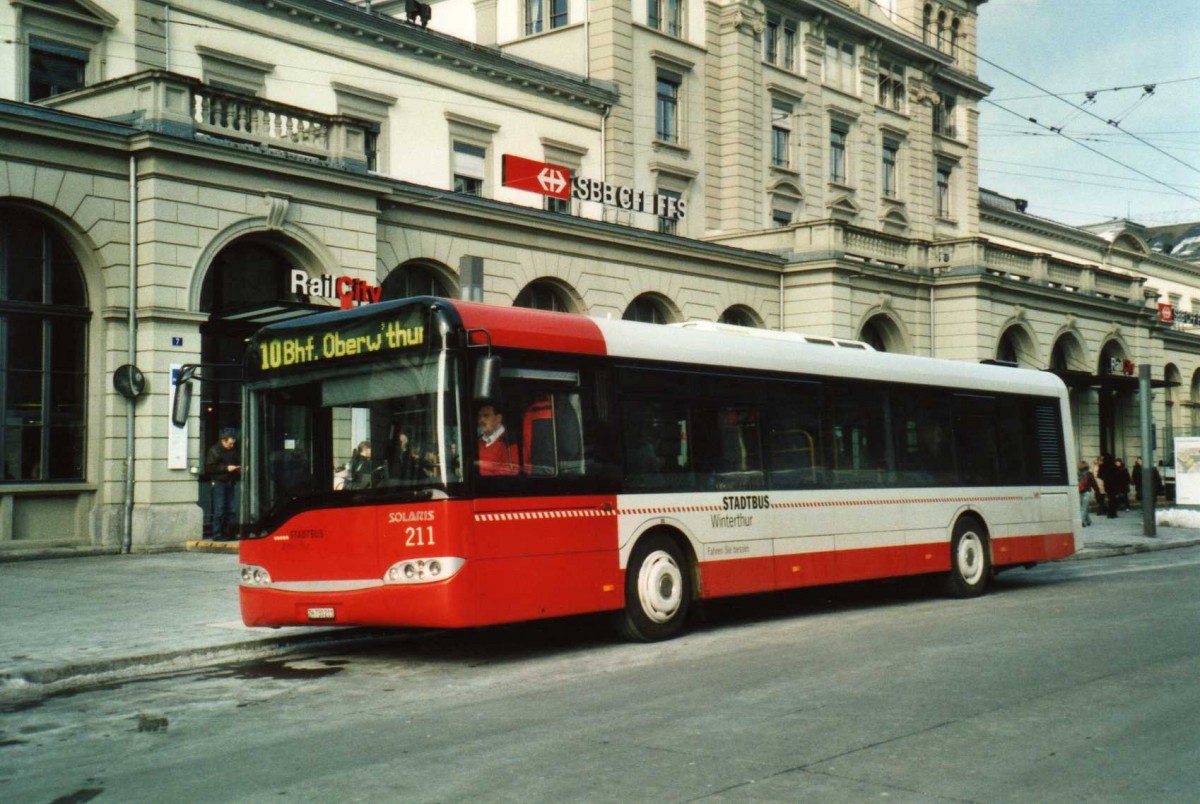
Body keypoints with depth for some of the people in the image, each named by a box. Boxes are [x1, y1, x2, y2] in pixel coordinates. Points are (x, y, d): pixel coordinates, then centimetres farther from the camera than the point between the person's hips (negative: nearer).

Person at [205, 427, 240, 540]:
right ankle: (217, 534, -1)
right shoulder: (214, 450, -6)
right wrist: (226, 468, -16)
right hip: (219, 483, -6)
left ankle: (229, 533, 13)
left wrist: (239, 469, 4)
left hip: (231, 483, 6)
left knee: (232, 510, 6)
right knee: (219, 510, -6)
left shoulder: (233, 450, 11)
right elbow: (209, 468, -12)